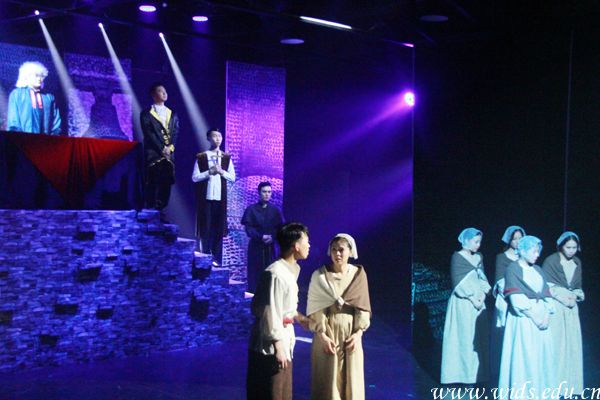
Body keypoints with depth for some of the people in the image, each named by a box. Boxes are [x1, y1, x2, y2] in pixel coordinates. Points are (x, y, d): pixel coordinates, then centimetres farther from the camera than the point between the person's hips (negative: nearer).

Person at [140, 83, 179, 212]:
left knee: (166, 184, -1)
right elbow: (149, 134, -5)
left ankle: (162, 210, 3)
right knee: (152, 185, -7)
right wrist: (162, 149, -12)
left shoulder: (172, 114, 18)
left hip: (169, 154, 4)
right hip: (153, 154, -4)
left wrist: (170, 148, -7)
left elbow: (175, 133, 10)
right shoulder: (146, 114, 4)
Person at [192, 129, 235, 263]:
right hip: (205, 196, -2)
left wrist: (222, 171, -8)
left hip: (220, 196, 2)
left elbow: (232, 177, 8)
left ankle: (216, 258, 7)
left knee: (219, 227, 2)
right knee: (205, 227, -2)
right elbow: (194, 177, -1)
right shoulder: (201, 157, 2)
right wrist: (209, 172, -13)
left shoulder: (226, 157, 9)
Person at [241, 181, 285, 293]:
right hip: (255, 247, -1)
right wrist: (261, 237, -19)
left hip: (270, 247, 1)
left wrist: (272, 237, -16)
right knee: (254, 274, -2)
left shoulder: (275, 210, 9)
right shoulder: (251, 209, 4)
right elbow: (249, 228, -4)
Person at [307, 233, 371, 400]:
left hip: (351, 334, 2)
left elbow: (362, 306, 3)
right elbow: (315, 309, -7)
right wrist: (322, 336, -15)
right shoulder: (320, 275, -6)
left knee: (351, 380, 7)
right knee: (327, 381, 0)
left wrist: (358, 333, -8)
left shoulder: (358, 274, 1)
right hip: (327, 334, -2)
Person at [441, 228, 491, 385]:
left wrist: (483, 295, -6)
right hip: (462, 303, -6)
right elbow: (458, 283, -12)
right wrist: (472, 299, -14)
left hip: (478, 302, 6)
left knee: (478, 337, 4)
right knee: (464, 337, -6)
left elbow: (482, 278, 11)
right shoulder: (457, 257, -6)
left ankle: (475, 373, 10)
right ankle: (463, 373, 0)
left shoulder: (478, 258, 13)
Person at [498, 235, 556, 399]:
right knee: (524, 358, -8)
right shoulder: (512, 269, -3)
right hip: (522, 319, -6)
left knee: (542, 356, 3)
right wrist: (533, 316, -15)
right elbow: (516, 298, -11)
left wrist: (547, 315, -6)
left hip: (540, 319, 6)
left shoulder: (538, 270, 16)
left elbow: (546, 295, 10)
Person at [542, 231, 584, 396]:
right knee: (556, 345, -8)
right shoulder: (551, 261, -6)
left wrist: (576, 295, -2)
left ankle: (570, 385, 9)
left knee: (572, 345, 3)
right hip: (555, 307, -5)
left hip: (571, 308, 5)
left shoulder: (577, 263, 11)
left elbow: (578, 287, 18)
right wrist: (564, 297, -12)